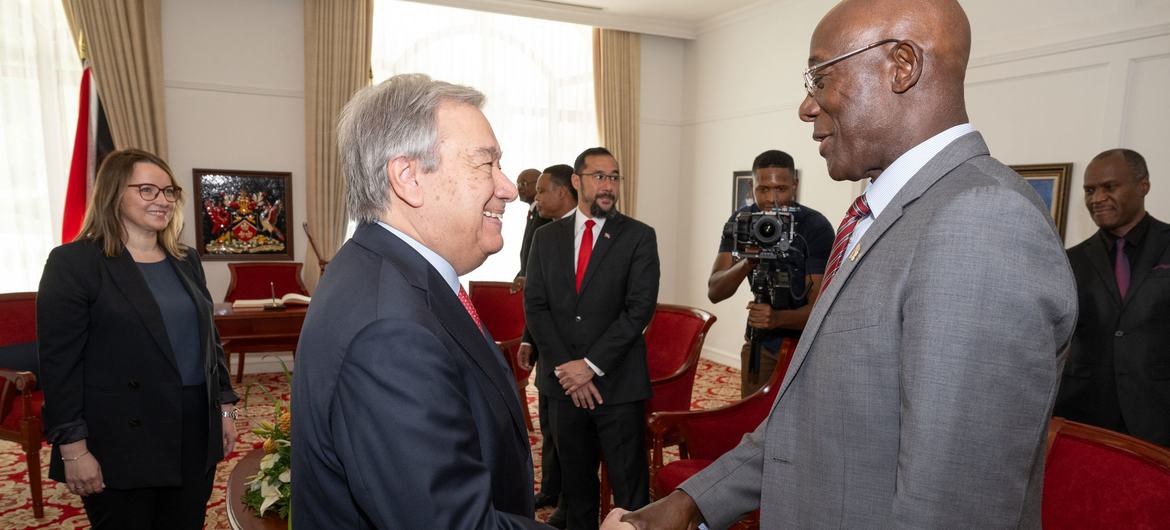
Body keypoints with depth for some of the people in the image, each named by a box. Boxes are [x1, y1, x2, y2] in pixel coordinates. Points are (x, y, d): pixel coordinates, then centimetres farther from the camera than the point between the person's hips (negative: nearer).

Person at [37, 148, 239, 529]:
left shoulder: (186, 261, 10)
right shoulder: (73, 262, -7)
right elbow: (60, 363, -10)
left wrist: (226, 406, 10)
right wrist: (73, 448, -12)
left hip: (196, 433, 5)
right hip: (122, 443, -5)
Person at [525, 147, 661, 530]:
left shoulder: (639, 236, -2)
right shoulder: (546, 237, 7)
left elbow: (640, 308, -10)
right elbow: (535, 306, 2)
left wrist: (592, 365, -14)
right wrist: (566, 367, -9)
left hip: (618, 383, -3)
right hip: (563, 382, 3)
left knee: (630, 489, 6)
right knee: (575, 484, 17)